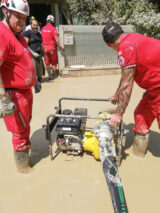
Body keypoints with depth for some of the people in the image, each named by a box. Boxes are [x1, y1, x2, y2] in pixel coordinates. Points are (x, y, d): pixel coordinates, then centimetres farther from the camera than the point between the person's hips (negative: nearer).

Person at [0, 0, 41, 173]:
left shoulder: (18, 34, 13)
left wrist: (34, 80, 28)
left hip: (25, 90, 10)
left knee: (25, 127, 23)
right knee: (21, 132, 3)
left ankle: (25, 157, 44)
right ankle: (22, 166, 25)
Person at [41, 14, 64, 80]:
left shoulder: (43, 29, 4)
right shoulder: (53, 28, -10)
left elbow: (41, 38, 8)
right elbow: (56, 39, -14)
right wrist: (60, 46, -5)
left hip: (45, 47, 4)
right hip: (52, 47, -4)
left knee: (47, 62, 10)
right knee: (54, 61, 10)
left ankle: (49, 75, 10)